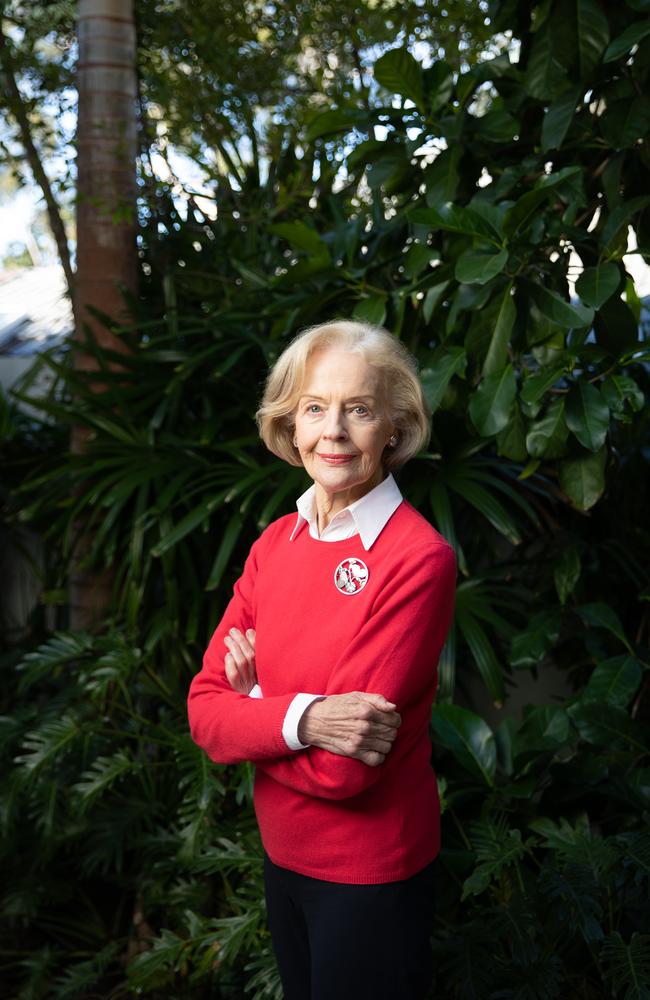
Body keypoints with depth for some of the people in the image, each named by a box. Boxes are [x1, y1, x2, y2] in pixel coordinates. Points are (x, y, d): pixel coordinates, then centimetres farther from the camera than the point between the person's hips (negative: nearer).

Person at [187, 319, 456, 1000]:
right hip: (283, 858, 6)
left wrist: (254, 701, -12)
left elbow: (342, 767, -25)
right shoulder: (275, 543, -2)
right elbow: (205, 713, -8)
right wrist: (298, 718, -25)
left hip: (372, 876, -6)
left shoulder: (418, 559, -22)